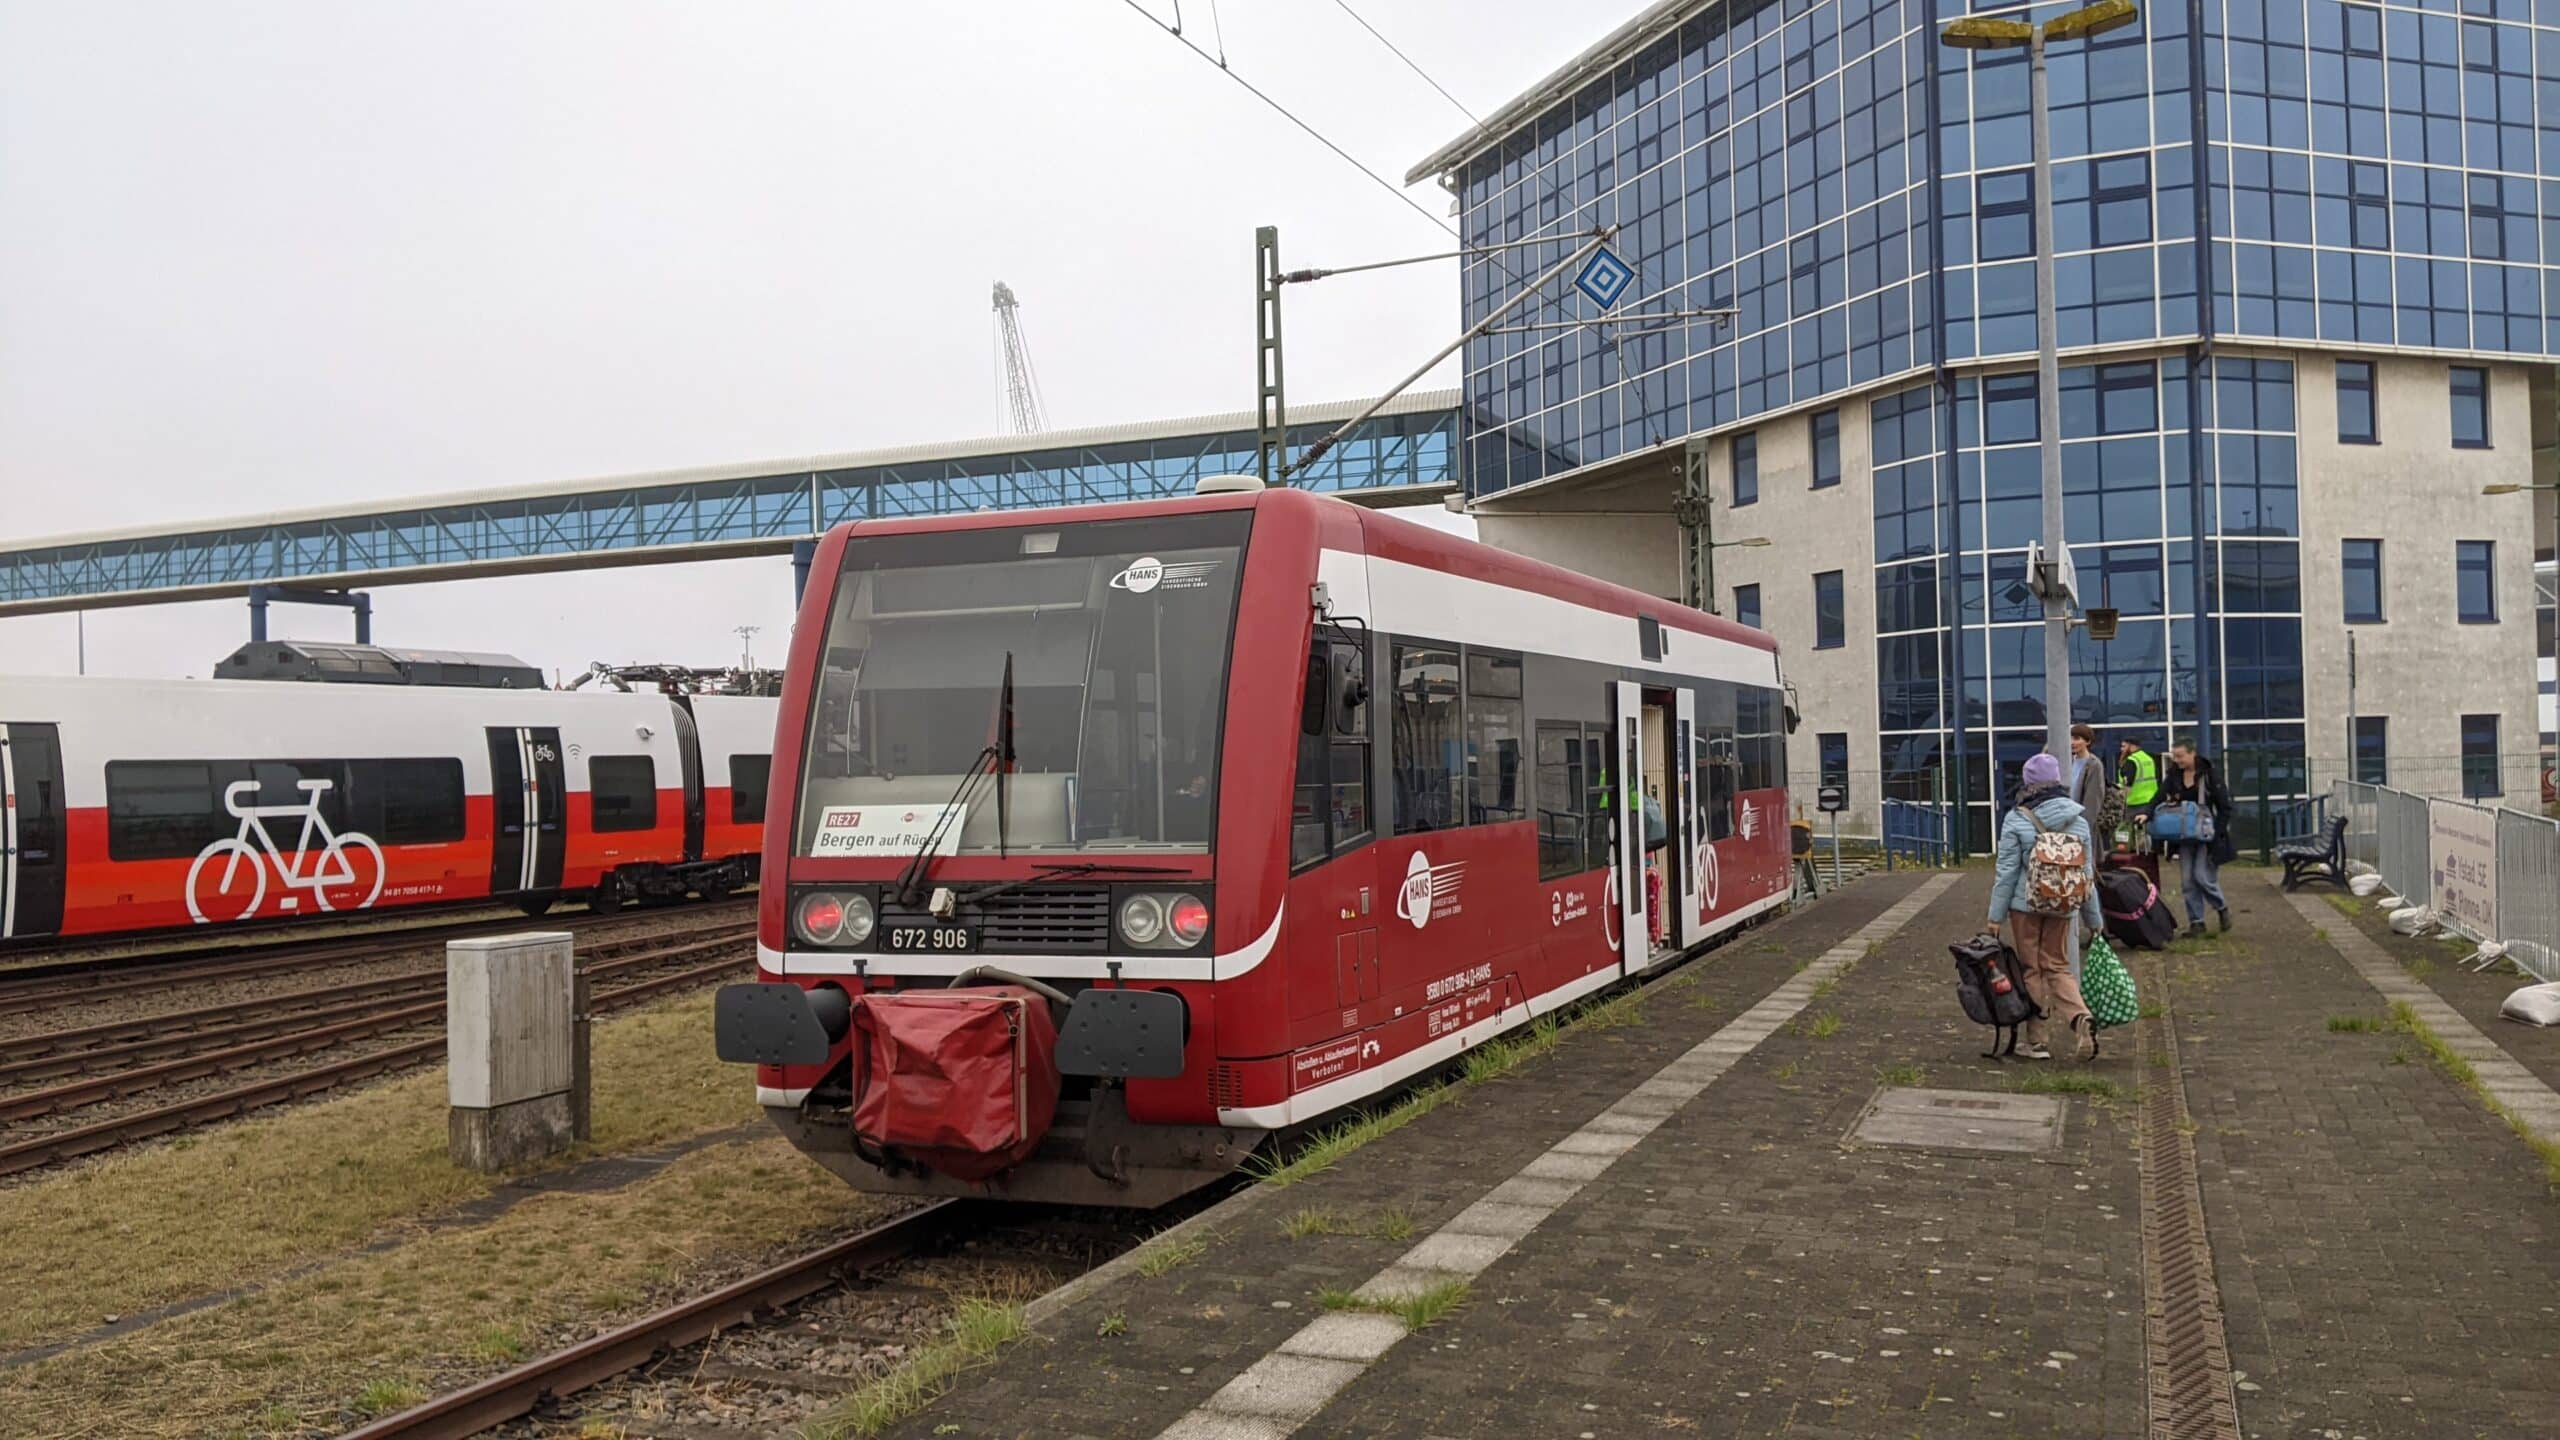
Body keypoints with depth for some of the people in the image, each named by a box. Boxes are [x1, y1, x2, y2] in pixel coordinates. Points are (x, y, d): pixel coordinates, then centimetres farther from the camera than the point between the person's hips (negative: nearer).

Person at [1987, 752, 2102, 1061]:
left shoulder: (2017, 820, -10)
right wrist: (2093, 919, 16)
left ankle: (2034, 1039, 13)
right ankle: (2080, 1017, -10)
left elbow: (2006, 871, -8)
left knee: (2030, 969, 7)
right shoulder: (2078, 819, 3)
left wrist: (1996, 916, -1)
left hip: (2025, 906, -4)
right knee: (2057, 966, 15)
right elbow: (2088, 871, 8)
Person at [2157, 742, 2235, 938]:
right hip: (2185, 835, 5)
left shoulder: (2210, 774, -11)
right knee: (2187, 879, 3)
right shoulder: (2174, 776, 3)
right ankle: (2196, 921, 13)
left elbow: (2225, 807, -7)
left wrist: (2218, 832, -14)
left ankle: (2222, 908, 18)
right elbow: (2160, 798, 1)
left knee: (2202, 875, -9)